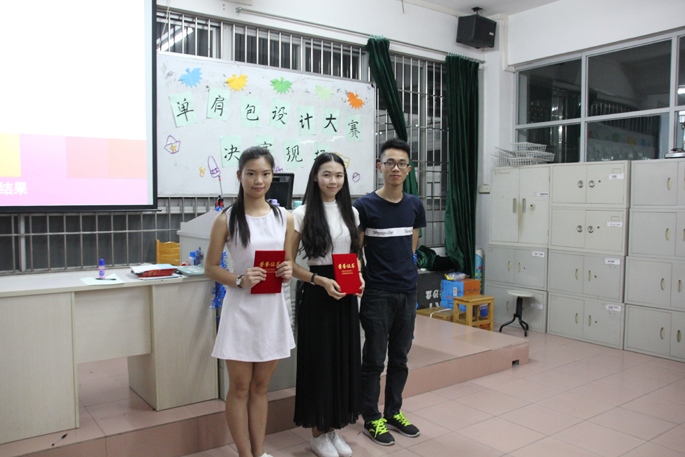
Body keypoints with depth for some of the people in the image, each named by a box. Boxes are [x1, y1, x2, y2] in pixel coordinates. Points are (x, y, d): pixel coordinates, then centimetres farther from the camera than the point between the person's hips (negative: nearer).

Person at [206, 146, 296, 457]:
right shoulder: (226, 219, -6)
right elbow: (211, 268, -3)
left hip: (273, 307, 3)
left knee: (260, 386, 15)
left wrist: (288, 272, -11)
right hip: (240, 308, -3)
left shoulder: (284, 218, 5)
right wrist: (240, 280, -20)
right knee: (239, 387, 7)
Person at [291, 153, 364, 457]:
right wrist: (321, 281, -17)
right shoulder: (303, 214, -6)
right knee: (319, 361, 3)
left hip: (346, 296, 5)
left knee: (345, 360, 10)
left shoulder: (351, 212, 8)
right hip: (317, 296, -4)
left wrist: (359, 277, -3)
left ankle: (334, 428, 28)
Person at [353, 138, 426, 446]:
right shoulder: (365, 206, -8)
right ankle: (372, 420, 20)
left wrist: (401, 270, 10)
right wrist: (361, 278, -7)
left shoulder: (414, 206, 7)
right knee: (374, 360, 5)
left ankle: (393, 412, 31)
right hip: (377, 294, -5)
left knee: (400, 359, 16)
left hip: (407, 292, 5)